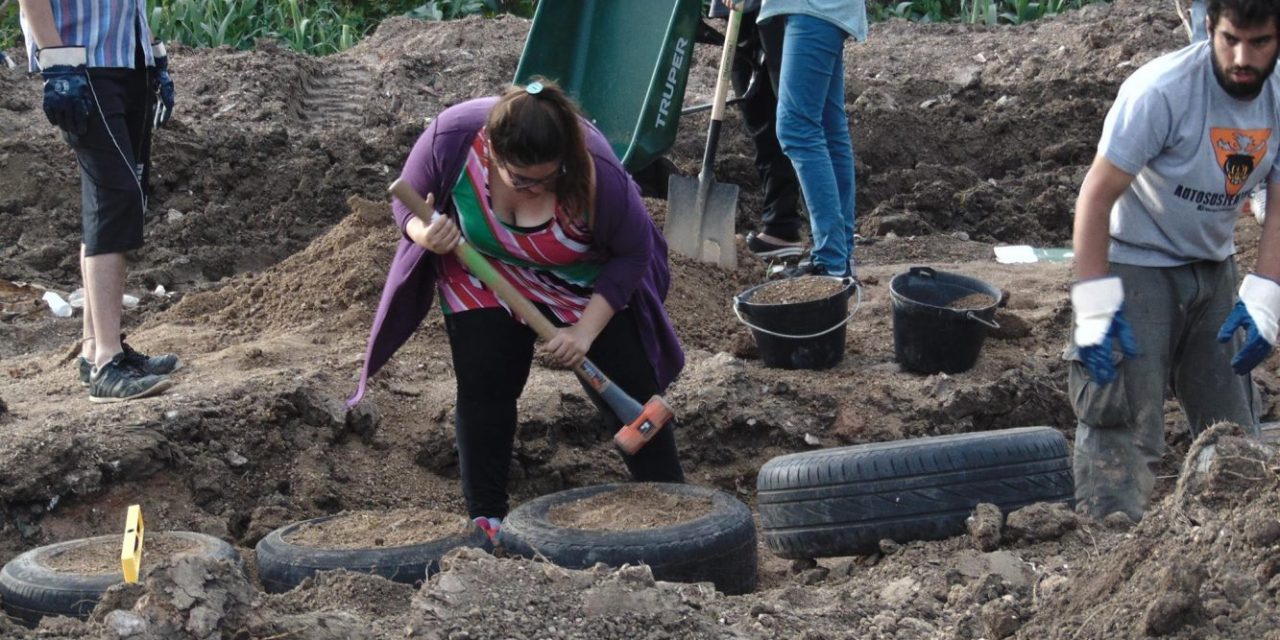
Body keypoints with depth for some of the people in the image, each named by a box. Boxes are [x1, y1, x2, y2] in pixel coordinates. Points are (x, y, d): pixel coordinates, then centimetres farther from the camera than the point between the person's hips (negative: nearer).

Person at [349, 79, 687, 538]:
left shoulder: (596, 169, -35)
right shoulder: (451, 137, -32)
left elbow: (632, 253, -20)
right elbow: (407, 202, -13)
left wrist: (585, 331, -26)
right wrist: (425, 235, -36)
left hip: (588, 284, -1)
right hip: (485, 272, 1)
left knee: (630, 385, -4)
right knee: (484, 384, -11)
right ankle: (486, 519, -3)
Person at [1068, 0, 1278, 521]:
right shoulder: (1162, 91, -25)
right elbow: (1097, 194, -22)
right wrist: (1095, 307, -25)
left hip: (1213, 271, 6)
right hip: (1137, 266, -6)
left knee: (1234, 424, 11)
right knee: (1122, 424, -12)